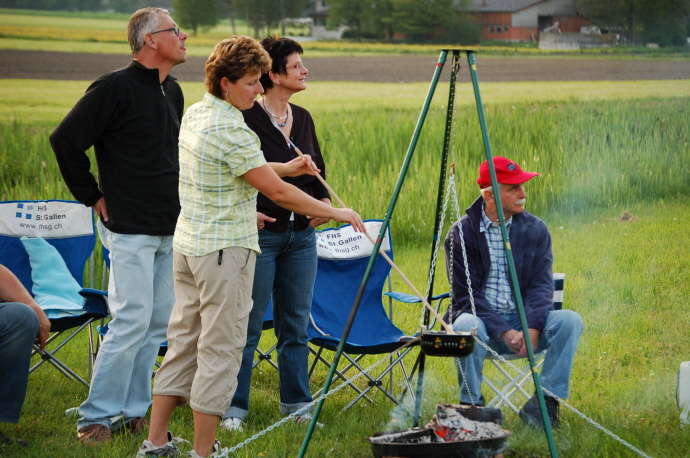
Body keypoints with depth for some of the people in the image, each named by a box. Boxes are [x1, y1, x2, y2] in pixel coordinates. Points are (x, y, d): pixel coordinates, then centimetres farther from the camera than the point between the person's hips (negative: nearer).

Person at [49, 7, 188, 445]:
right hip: (131, 228, -8)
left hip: (170, 229, 8)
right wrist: (93, 197, -8)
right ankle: (96, 417, -1)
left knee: (159, 323, 9)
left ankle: (135, 410, 18)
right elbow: (66, 140, -12)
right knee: (132, 320, -10)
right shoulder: (115, 89, -12)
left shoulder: (173, 92, 12)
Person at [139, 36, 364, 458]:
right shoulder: (231, 130, -19)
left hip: (188, 244, 9)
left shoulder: (195, 114, 10)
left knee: (184, 341, 14)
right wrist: (334, 213, -9)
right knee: (220, 349, -2)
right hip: (225, 249, -9)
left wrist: (284, 167, 19)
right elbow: (277, 192, -18)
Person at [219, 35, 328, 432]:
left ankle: (297, 404, 19)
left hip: (302, 234, 6)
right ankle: (235, 407, 7)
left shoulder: (303, 119, 11)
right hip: (260, 233, -6)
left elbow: (318, 171, 21)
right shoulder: (246, 119, -9)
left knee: (296, 325, 11)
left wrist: (324, 200, 3)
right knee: (248, 327, -1)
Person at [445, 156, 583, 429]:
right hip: (484, 323, -3)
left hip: (524, 320, 3)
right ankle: (471, 404, -16)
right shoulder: (462, 233, -6)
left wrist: (533, 327, -22)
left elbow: (541, 284, -4)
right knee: (466, 325, -37)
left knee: (570, 321, -24)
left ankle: (542, 403, -16)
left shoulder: (535, 229, 3)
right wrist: (504, 331, -22)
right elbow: (465, 295, -10)